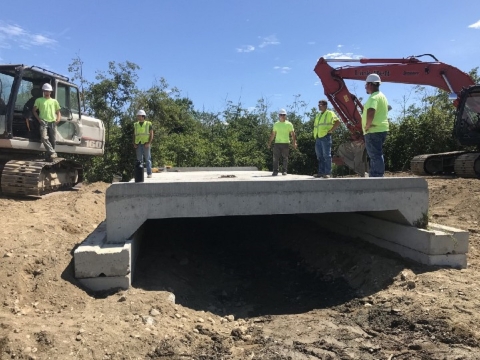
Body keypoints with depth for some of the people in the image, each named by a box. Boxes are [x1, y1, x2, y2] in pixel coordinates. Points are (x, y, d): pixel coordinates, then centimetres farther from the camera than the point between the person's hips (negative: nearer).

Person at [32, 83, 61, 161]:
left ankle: (49, 155, 4)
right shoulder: (39, 100, 14)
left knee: (53, 140, -3)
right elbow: (34, 111, 14)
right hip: (43, 122, -2)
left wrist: (58, 119, 0)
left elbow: (58, 112, 20)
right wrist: (38, 119, -1)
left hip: (52, 122, 2)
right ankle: (52, 153, -26)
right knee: (44, 138, -23)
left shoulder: (54, 101, 20)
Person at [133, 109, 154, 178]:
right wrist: (134, 143, 1)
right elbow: (134, 135, 15)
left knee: (147, 159, -2)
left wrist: (149, 143, -13)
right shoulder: (136, 125, 13)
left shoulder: (148, 124, 2)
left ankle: (149, 173, 0)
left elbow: (151, 134, -1)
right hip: (138, 144, 3)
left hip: (146, 144, -3)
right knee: (139, 159, 3)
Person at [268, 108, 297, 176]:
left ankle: (284, 171, 8)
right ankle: (275, 171, -1)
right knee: (275, 158, -4)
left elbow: (292, 134, 2)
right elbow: (273, 134, 16)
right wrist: (269, 142, 10)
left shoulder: (289, 124, 4)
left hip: (286, 143, -2)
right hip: (277, 143, 2)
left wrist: (294, 142, -9)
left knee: (285, 158, 2)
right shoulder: (276, 124, 12)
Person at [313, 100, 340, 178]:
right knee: (319, 156, 8)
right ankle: (321, 172, 13)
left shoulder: (330, 113, -1)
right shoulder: (318, 115, 21)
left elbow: (338, 122, -9)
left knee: (326, 155, -7)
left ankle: (328, 173, -5)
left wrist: (330, 130, -13)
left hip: (325, 137, -8)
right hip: (318, 138, 8)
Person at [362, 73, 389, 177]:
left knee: (375, 156, -9)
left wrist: (367, 126, -19)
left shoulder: (374, 97, -14)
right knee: (377, 155, 15)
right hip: (381, 129, 10)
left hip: (373, 131, -10)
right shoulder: (382, 96, 19)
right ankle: (375, 176, 22)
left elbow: (370, 112, -31)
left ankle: (377, 177, -7)